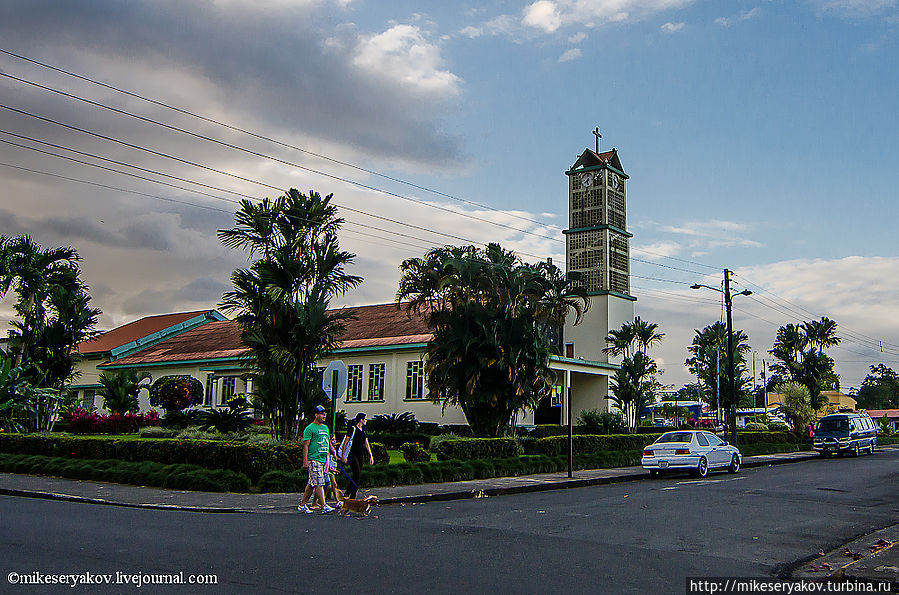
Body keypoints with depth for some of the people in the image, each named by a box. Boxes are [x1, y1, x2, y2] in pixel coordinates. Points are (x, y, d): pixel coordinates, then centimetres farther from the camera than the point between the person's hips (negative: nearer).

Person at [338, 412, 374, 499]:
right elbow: (345, 442, -8)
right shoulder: (352, 429, -7)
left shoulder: (363, 431, 17)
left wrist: (371, 456, 15)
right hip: (352, 455, -8)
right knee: (357, 475, -17)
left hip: (360, 456, 8)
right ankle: (347, 494, -10)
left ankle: (352, 497, 9)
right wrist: (343, 456, -12)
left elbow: (366, 444, 21)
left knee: (357, 476, 5)